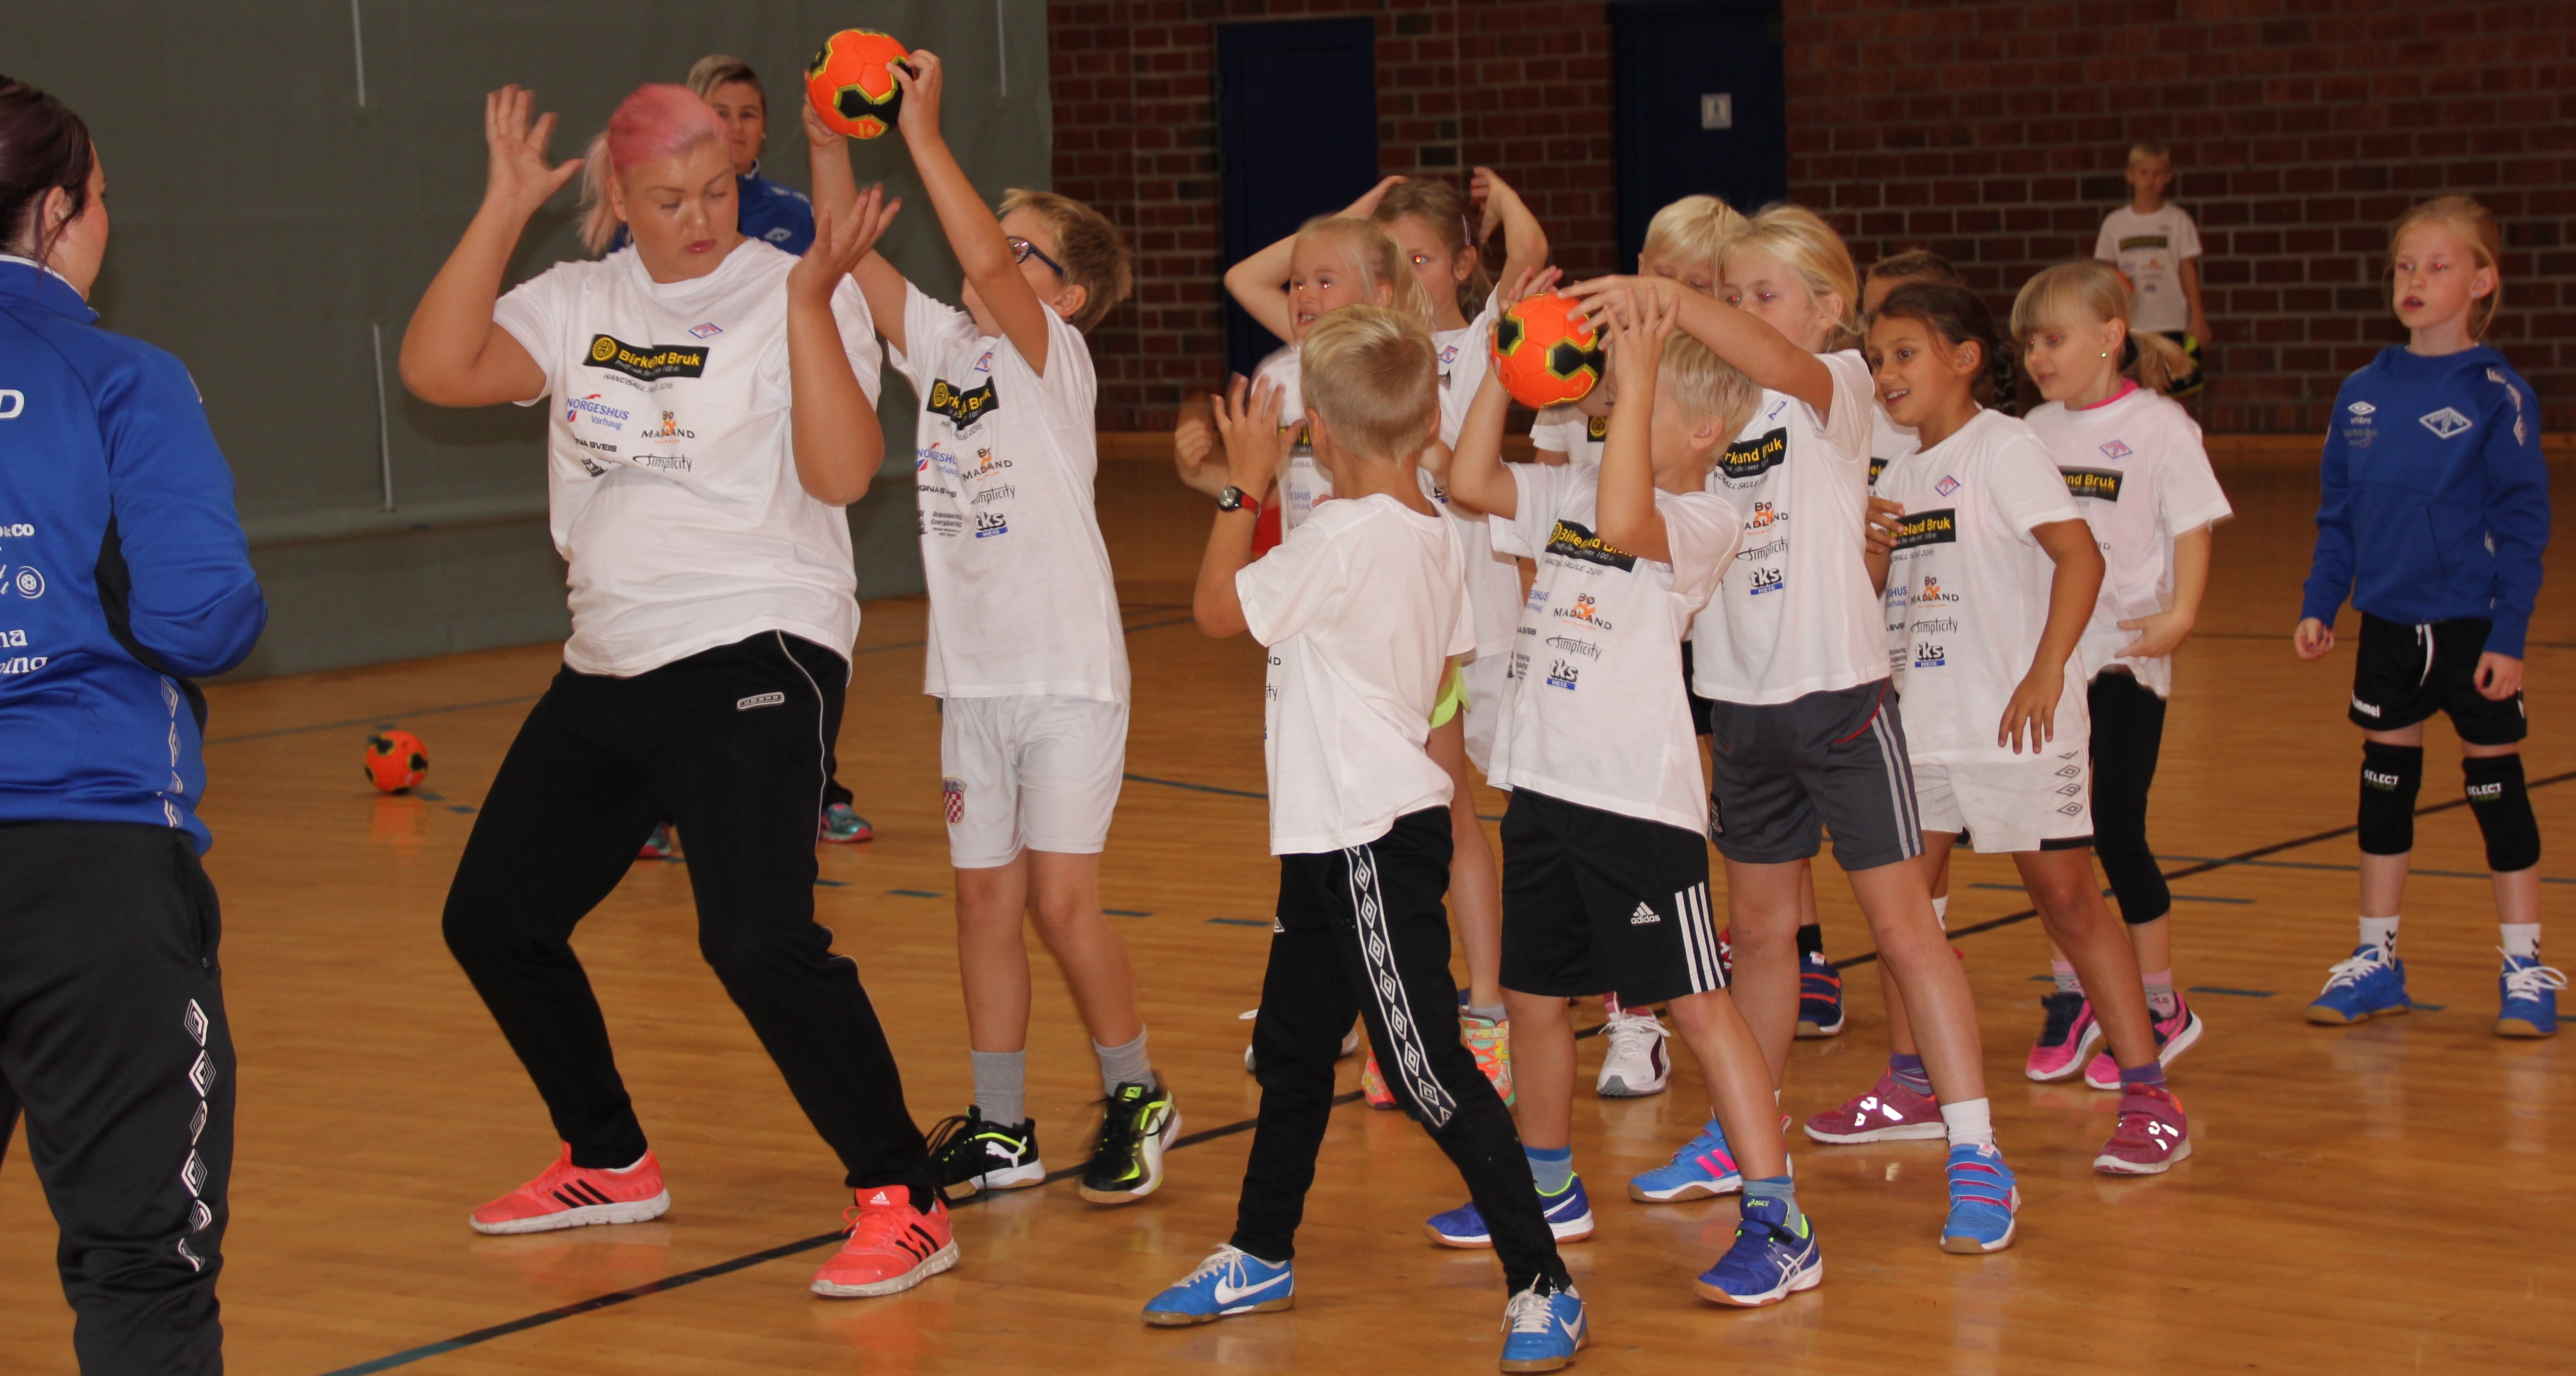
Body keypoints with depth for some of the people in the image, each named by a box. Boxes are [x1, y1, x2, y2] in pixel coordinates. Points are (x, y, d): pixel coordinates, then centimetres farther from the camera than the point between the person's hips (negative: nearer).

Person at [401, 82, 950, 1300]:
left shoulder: (795, 297, -7)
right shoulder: (577, 304, 7)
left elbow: (841, 476, -19)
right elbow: (434, 369, -6)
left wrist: (810, 304, -27)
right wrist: (502, 212, -9)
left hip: (754, 658, -7)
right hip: (609, 668, 7)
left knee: (759, 940, -23)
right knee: (492, 919, 15)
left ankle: (900, 1201, -11)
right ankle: (611, 1166, 33)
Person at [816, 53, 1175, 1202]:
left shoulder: (1056, 356, -10)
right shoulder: (942, 344, 8)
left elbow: (985, 264, -27)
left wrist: (924, 134, -26)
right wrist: (830, 145, -8)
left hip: (1067, 672, -6)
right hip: (972, 673, 7)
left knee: (1063, 901, -7)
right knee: (984, 895, 9)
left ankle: (1135, 1098, 12)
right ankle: (1001, 1130, 17)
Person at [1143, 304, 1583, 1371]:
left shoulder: (1342, 537, -19)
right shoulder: (1435, 533, 6)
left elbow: (1217, 608, -10)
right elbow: (1451, 666, 16)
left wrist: (1245, 486, -1)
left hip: (1371, 841, -10)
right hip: (1337, 838, 10)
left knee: (1426, 1069, -9)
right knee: (1291, 1046, 21)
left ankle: (1543, 1286, -6)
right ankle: (1261, 1256, 35)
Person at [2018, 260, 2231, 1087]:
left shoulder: (2157, 426, -6)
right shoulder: (2035, 433, 9)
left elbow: (2193, 528, -9)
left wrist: (2180, 615, -22)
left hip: (2126, 657, -5)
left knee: (2117, 834, -3)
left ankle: (2161, 1007, 12)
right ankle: (2069, 996, 22)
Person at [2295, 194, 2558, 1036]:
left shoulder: (2497, 395, -10)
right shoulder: (2363, 393, 4)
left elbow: (2523, 523, -10)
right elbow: (2338, 515, 11)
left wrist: (2510, 635, -14)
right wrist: (2319, 604, 5)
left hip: (2473, 628, -4)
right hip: (2387, 625, 4)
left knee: (2496, 787, 4)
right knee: (2384, 786, 12)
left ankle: (2525, 969, 14)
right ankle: (2376, 960, 23)